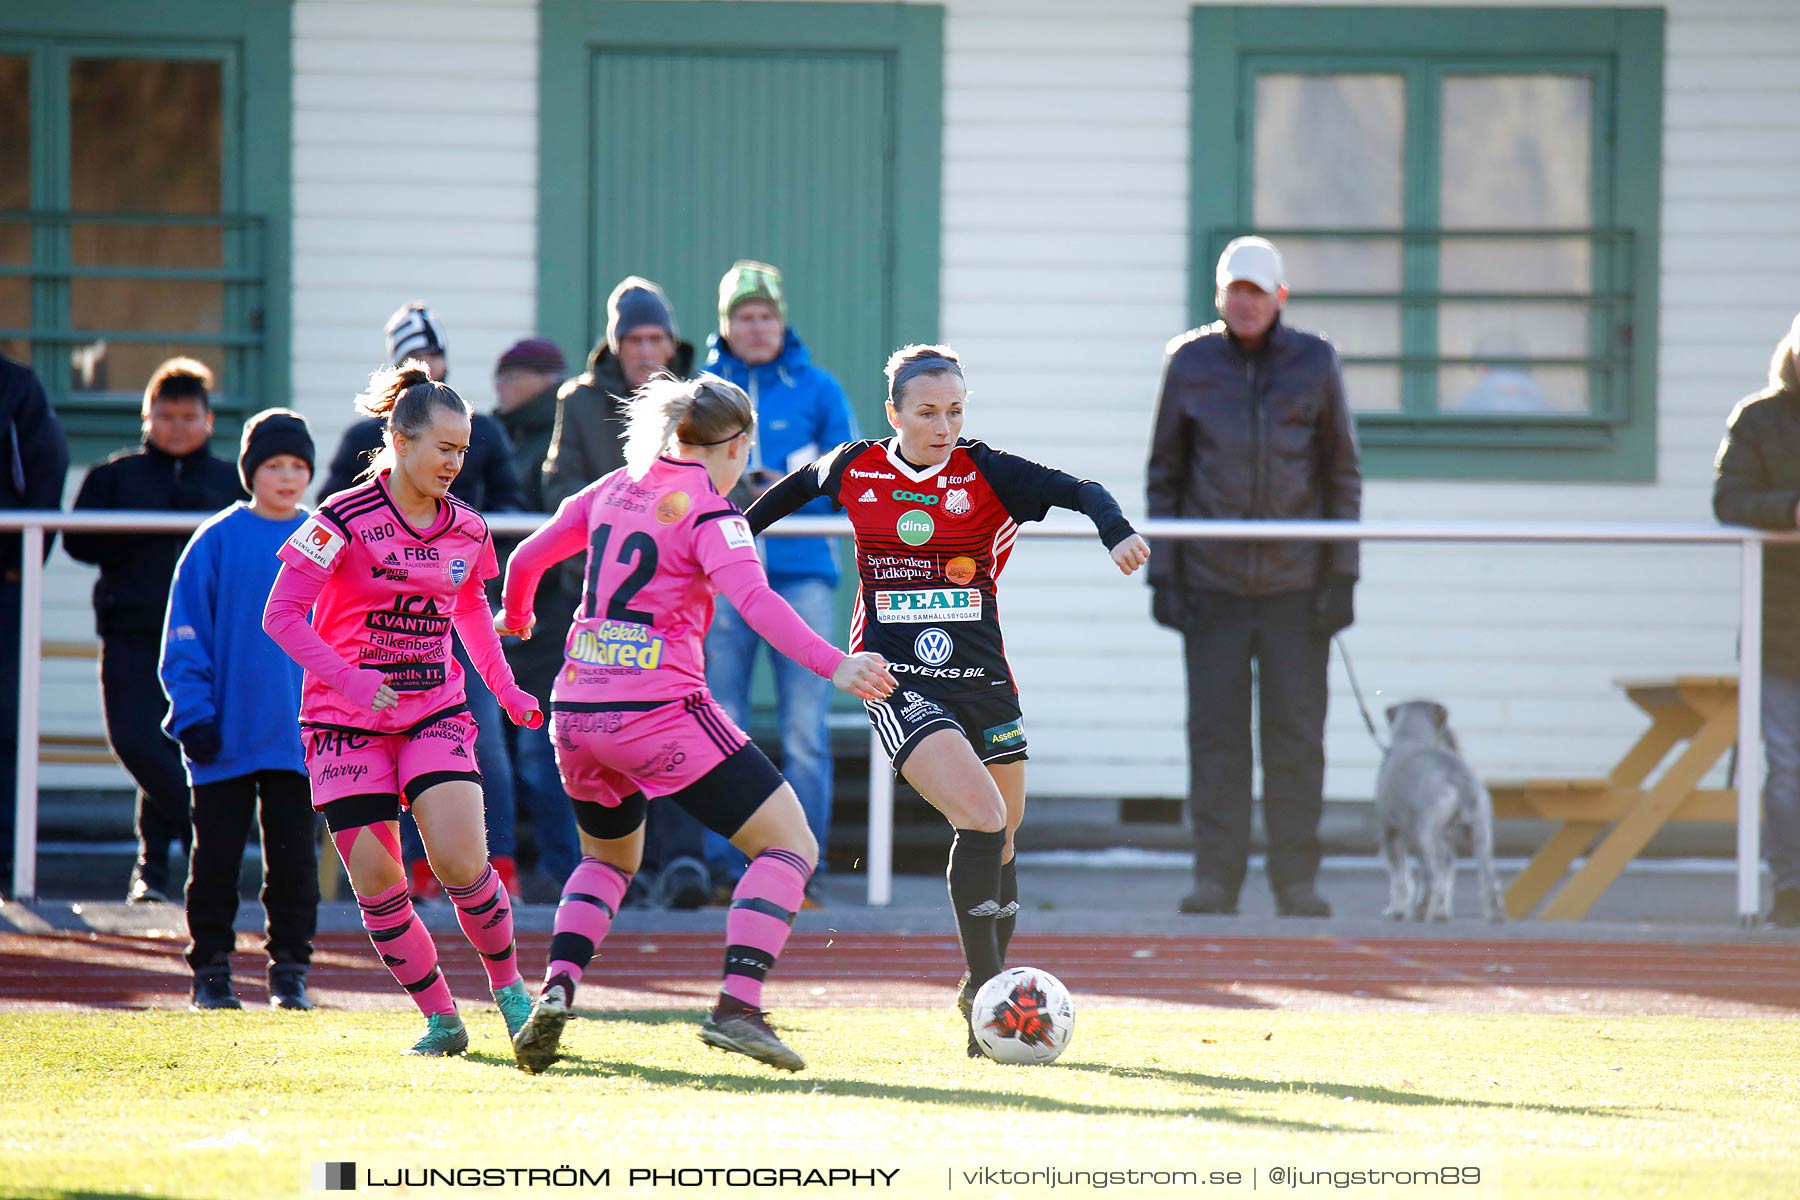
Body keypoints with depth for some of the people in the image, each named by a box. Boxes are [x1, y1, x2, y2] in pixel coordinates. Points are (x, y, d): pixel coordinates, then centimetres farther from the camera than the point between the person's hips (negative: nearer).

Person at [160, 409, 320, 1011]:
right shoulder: (216, 543, -2)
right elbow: (185, 639, -2)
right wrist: (193, 713, -9)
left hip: (299, 734, 1)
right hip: (225, 736, -1)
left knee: (294, 858, 4)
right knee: (217, 856, 4)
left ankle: (290, 972, 13)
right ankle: (210, 972, 13)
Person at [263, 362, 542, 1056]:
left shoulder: (467, 530, 4)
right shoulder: (345, 520, -12)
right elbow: (281, 615, -12)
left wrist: (507, 692, 16)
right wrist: (346, 679, -23)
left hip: (436, 714, 2)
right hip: (347, 722, -2)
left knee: (462, 863, -16)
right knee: (376, 883, -6)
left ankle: (508, 983, 8)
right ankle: (440, 1018, 8)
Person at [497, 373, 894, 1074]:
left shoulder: (614, 489, 13)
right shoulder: (707, 511, -6)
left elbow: (527, 558, 24)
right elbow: (755, 600, -22)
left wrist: (515, 619, 45)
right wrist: (834, 667, -30)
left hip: (576, 711, 7)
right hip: (658, 710, -7)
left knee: (610, 856, 30)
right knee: (789, 844, 1)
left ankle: (556, 991, 5)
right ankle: (737, 1006, -16)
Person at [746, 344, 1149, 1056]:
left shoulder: (984, 473, -3)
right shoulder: (854, 470, 1)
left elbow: (1079, 490, -14)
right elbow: (800, 487, 23)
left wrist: (1116, 532, -33)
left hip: (981, 676, 3)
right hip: (898, 681, -3)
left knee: (999, 841, 11)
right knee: (982, 817, -22)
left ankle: (990, 988, 32)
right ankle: (983, 985, -15)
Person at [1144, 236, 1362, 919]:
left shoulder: (1313, 363, 2)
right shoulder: (1190, 364, 2)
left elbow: (1342, 473, 5)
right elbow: (1165, 474, 7)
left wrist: (1342, 575, -1)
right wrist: (1162, 574, 1)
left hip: (1296, 583, 0)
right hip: (1212, 582, 0)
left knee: (1296, 731, 0)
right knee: (1215, 730, -2)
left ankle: (1297, 881, 6)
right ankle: (1215, 880, 2)